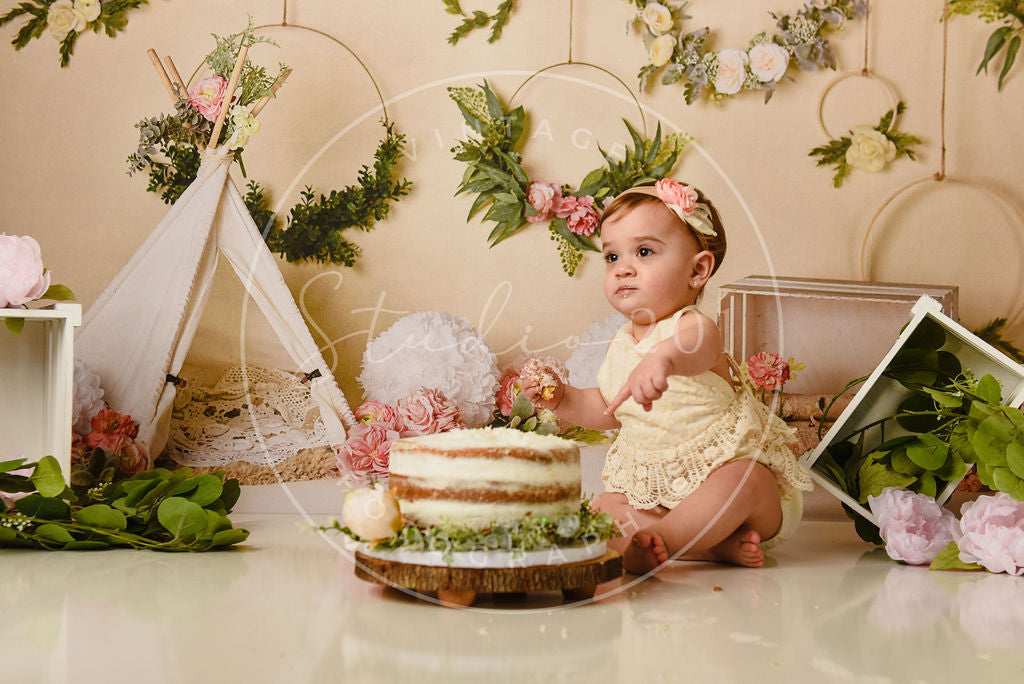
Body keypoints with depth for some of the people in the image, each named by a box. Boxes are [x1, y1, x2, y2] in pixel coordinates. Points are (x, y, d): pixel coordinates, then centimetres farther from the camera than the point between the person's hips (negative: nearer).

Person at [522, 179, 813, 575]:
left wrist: (665, 357, -73)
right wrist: (562, 399, 3)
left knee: (742, 480, -37)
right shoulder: (621, 347, 3)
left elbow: (700, 345, -49)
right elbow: (608, 409, 22)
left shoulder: (688, 326, -20)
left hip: (731, 465, -7)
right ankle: (717, 545, -24)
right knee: (602, 509, -13)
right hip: (657, 490, 7)